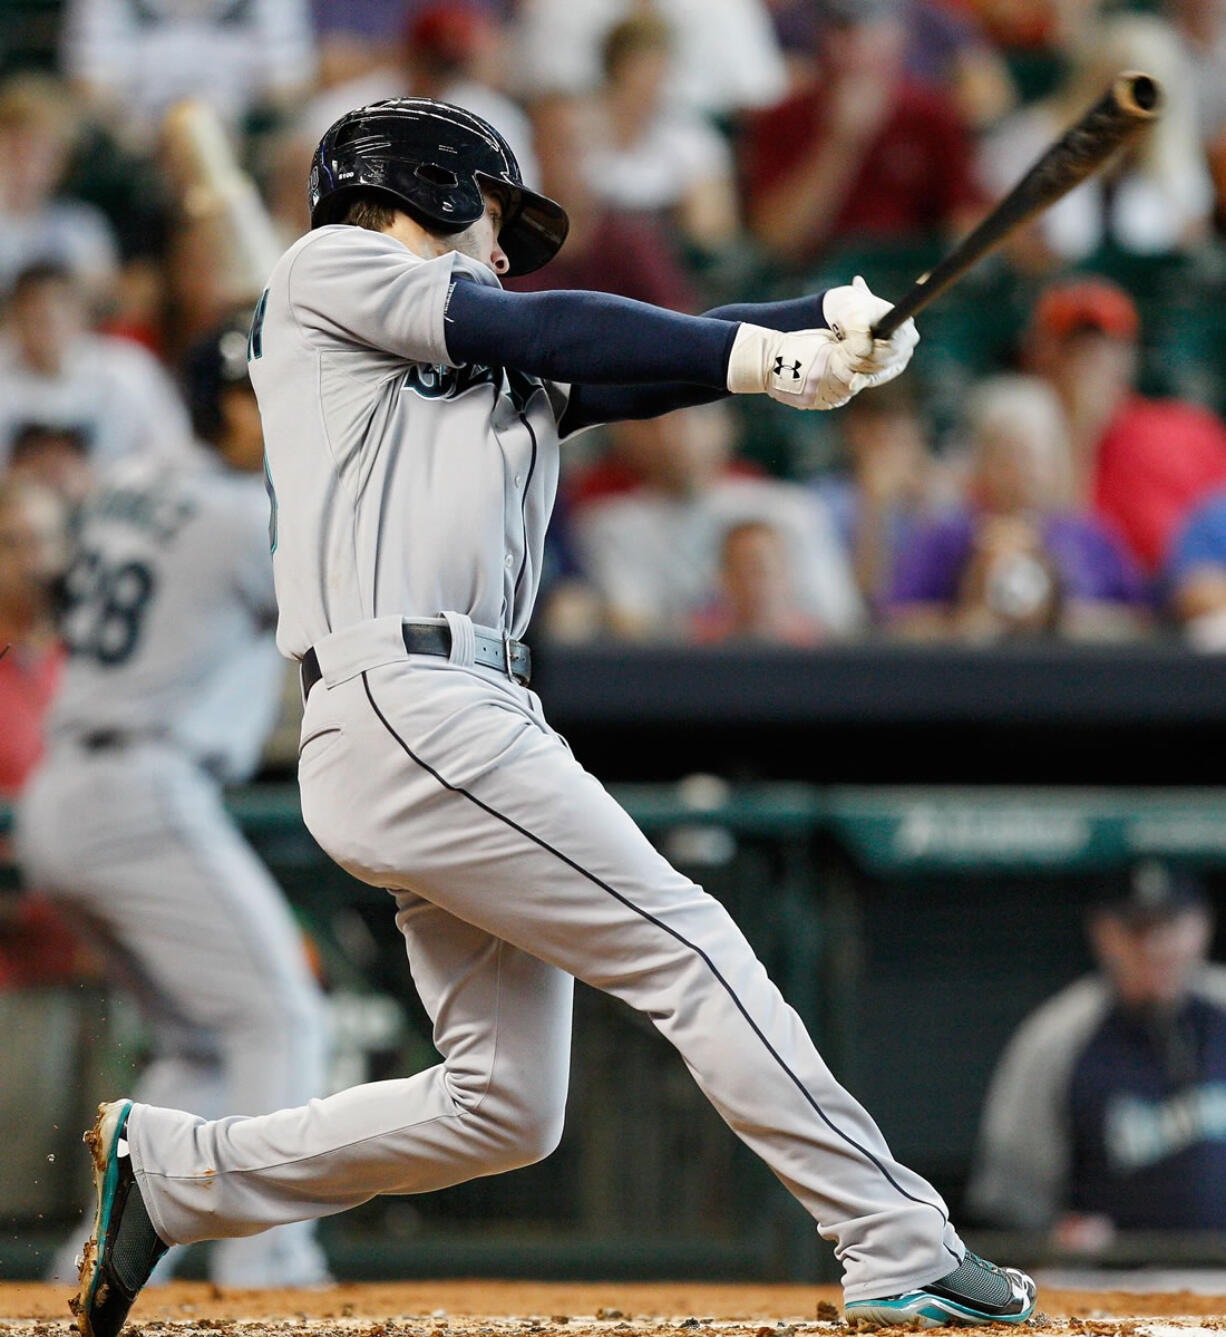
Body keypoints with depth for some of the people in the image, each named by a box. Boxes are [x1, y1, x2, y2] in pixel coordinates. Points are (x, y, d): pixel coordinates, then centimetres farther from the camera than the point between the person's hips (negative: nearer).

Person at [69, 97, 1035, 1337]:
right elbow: (546, 328, -2)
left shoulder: (516, 378, 29)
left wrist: (829, 320, -1)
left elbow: (658, 359, 15)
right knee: (686, 944, -10)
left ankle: (173, 1171, 17)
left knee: (503, 1109, 7)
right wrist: (762, 356, -4)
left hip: (471, 724, 9)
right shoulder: (325, 271, 8)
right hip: (404, 708, -9)